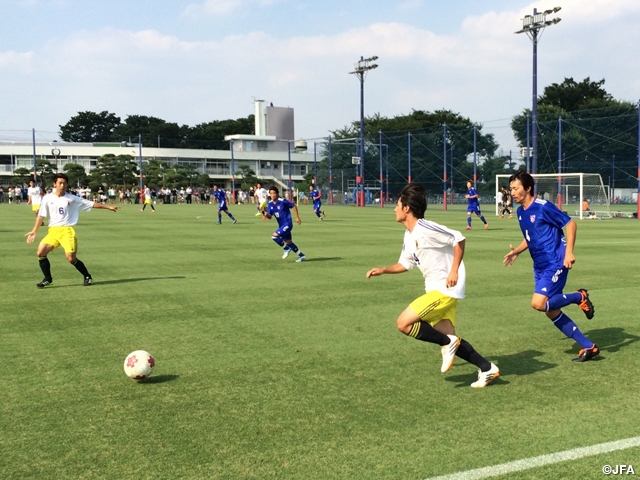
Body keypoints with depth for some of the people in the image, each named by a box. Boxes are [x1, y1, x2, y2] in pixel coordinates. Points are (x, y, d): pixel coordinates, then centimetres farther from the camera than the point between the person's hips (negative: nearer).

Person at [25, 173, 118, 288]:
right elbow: (41, 216, 7)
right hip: (53, 231, 3)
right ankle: (48, 279, 8)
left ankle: (87, 276, 11)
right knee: (41, 252, -11)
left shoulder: (72, 198, 1)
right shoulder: (48, 198, 5)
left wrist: (108, 207, 2)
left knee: (71, 258, -12)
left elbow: (92, 204, 5)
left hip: (67, 231, -3)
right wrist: (34, 231, 2)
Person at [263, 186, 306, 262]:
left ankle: (286, 249, 1)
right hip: (281, 225, 8)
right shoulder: (270, 204, 2)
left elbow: (294, 206, -6)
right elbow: (270, 217, 0)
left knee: (274, 236, -19)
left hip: (287, 224, -8)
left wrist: (297, 217, -5)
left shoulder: (282, 201, -16)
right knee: (288, 242, 14)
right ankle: (301, 256, 27)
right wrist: (266, 215, -23)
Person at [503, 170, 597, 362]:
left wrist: (569, 252, -21)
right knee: (551, 311, 7)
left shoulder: (543, 207, -15)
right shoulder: (520, 212, 9)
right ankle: (588, 347, 16)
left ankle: (579, 297, 4)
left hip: (555, 264, -9)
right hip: (540, 266, 9)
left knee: (539, 303, -21)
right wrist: (517, 251, 7)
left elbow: (570, 224, -13)